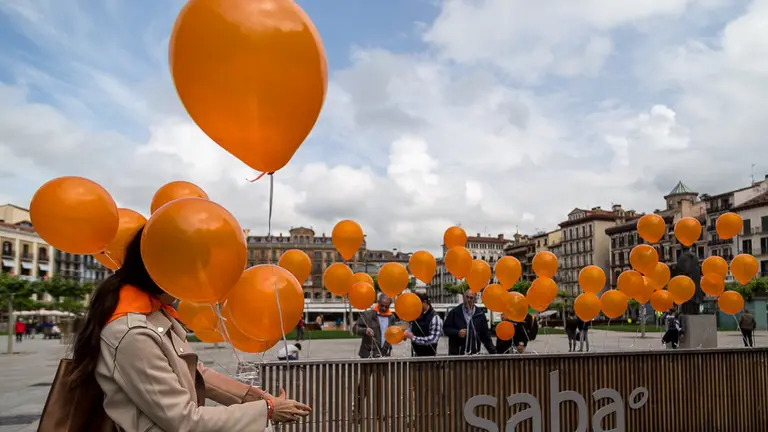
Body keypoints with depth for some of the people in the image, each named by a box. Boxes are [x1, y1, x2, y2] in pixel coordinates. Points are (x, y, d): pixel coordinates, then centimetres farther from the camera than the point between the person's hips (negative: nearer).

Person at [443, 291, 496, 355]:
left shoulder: (480, 315, 9)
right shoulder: (454, 312, 4)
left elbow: (485, 335, 11)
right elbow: (445, 328, 5)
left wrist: (493, 351, 4)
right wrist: (457, 333, -13)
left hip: (474, 354, 1)